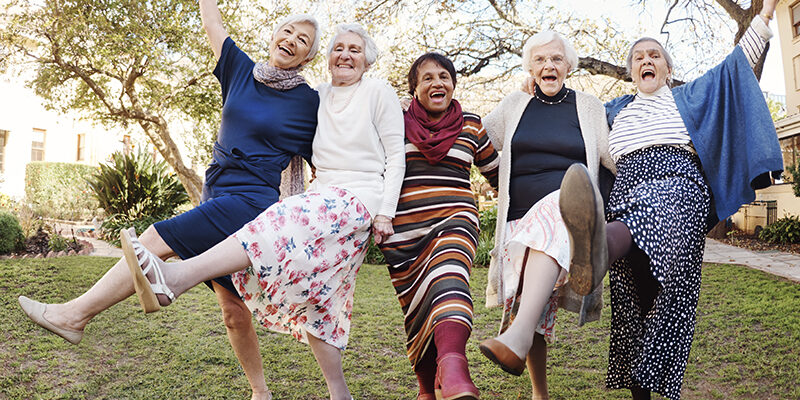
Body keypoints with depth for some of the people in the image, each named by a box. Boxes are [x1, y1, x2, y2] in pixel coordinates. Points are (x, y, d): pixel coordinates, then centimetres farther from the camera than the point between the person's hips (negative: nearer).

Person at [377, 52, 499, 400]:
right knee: (416, 309, 6)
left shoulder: (471, 125, 10)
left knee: (448, 278, -31)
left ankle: (452, 367, -50)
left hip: (455, 219, -1)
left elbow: (496, 172, 19)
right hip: (403, 229, 1)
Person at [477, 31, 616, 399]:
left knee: (549, 224, -39)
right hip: (520, 216, 3)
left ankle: (517, 338, -53)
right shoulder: (514, 105, 17)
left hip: (567, 206, -2)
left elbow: (617, 158, 15)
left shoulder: (589, 108, 15)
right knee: (528, 306, -4)